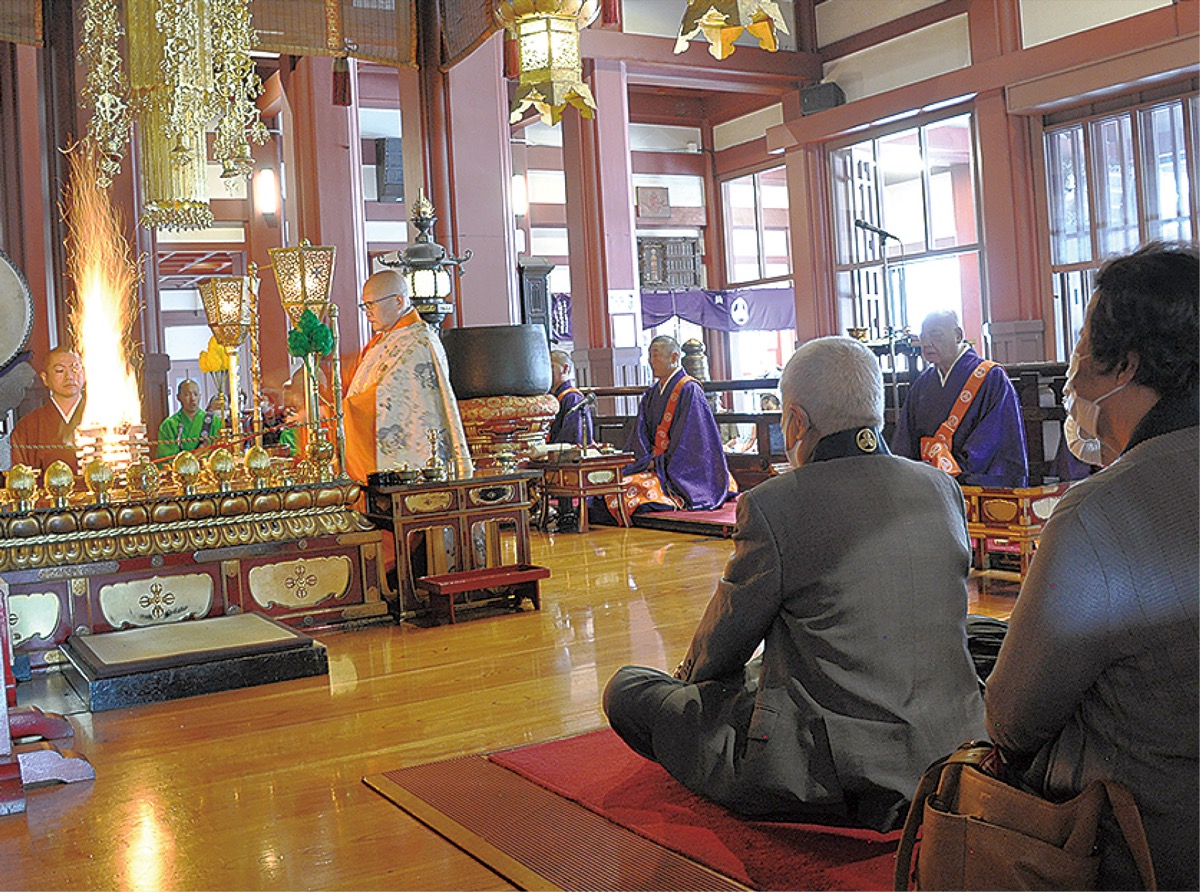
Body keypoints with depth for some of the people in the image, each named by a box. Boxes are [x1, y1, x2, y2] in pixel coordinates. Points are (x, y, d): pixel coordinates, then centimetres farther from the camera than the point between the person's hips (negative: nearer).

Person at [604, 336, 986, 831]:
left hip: (828, 777, -8)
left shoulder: (772, 505, -17)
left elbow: (722, 645, -4)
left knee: (627, 689, 6)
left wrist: (691, 675, 21)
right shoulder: (944, 489, 1)